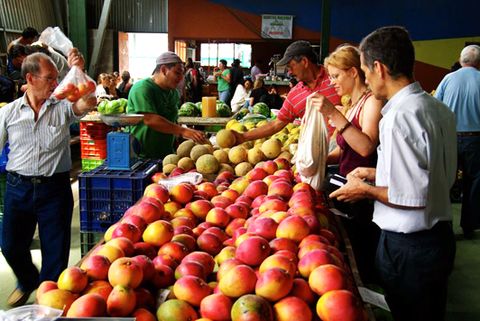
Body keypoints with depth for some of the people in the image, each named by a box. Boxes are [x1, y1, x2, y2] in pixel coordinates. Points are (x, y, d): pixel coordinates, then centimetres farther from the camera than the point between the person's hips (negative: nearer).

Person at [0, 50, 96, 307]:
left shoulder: (63, 106, -2)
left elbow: (88, 104, -22)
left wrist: (79, 72, -34)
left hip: (55, 187, -2)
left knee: (55, 250, 5)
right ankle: (28, 281, 43)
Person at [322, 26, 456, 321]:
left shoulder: (399, 117, -24)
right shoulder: (440, 109, 4)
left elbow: (412, 197, -26)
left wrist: (366, 190, -9)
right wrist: (379, 173, 14)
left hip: (409, 246, -9)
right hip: (440, 236, 9)